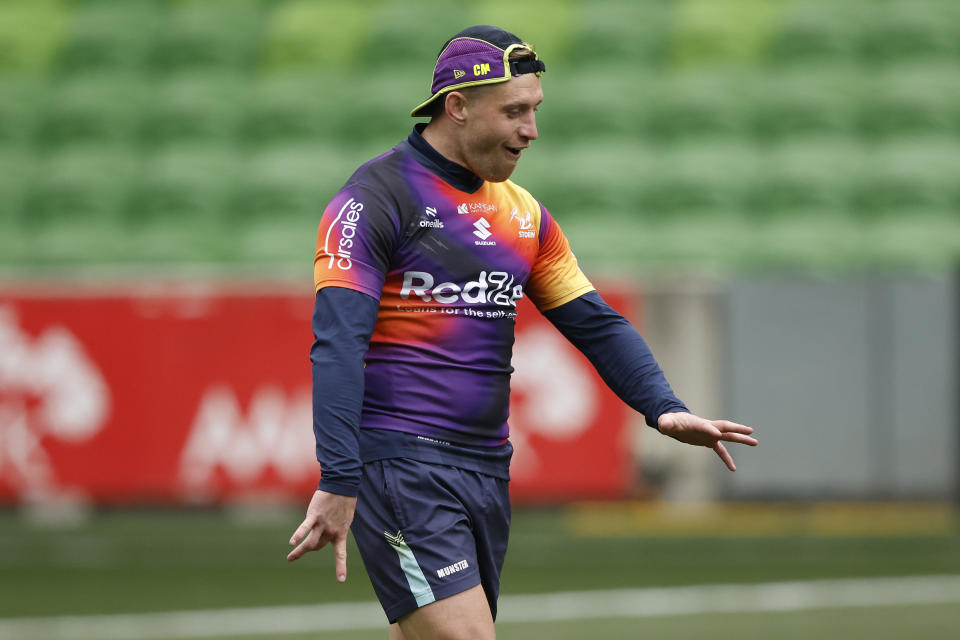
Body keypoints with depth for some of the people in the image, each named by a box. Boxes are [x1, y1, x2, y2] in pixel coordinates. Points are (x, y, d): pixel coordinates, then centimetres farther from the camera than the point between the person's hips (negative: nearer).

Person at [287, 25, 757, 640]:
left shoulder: (523, 213, 16)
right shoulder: (375, 199, -8)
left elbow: (596, 322, 17)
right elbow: (338, 344, -16)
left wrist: (664, 407, -1)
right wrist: (338, 484, -25)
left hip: (488, 470, 7)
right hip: (398, 465, -7)